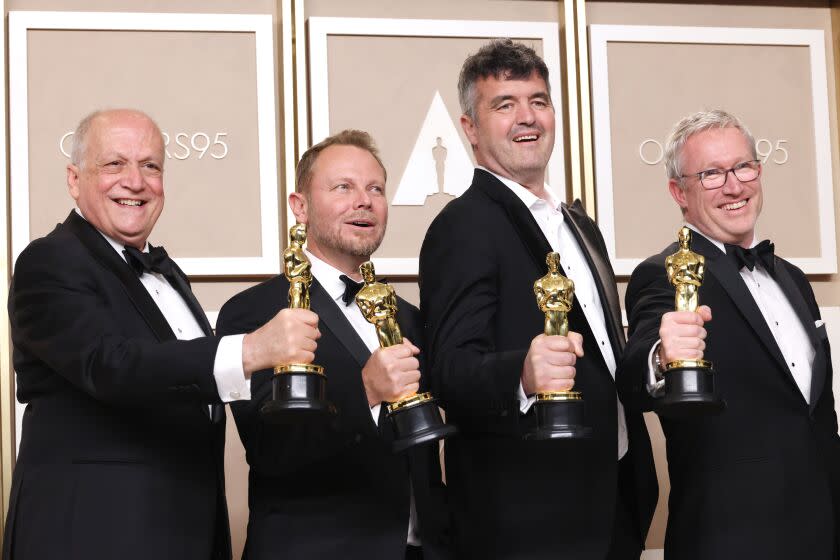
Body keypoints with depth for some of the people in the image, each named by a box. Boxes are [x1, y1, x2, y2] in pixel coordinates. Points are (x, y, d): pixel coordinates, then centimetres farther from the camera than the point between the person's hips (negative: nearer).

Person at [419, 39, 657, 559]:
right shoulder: (463, 227, -13)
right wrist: (522, 375, -42)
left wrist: (637, 484, 18)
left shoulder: (580, 225, 14)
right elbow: (453, 370, -23)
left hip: (613, 505, 8)